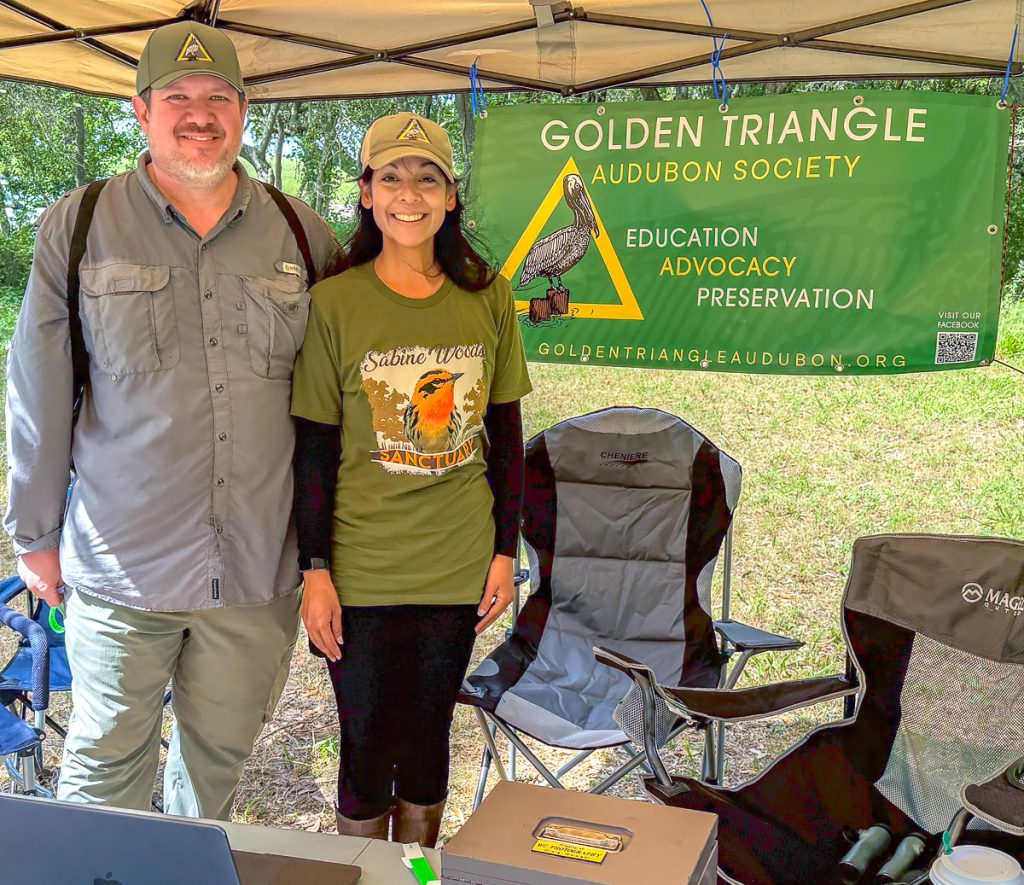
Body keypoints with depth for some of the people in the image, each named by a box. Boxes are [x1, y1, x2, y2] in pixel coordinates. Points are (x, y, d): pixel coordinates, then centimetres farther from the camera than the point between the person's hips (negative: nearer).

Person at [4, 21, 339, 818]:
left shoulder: (303, 236, 3)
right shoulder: (78, 227, -1)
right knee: (108, 760, 10)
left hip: (260, 566, 2)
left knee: (223, 751, 17)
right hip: (122, 564, -1)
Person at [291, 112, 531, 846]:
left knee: (428, 736, 16)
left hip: (458, 569, 2)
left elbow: (505, 434, 6)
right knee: (366, 740, 10)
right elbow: (314, 449, -5)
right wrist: (316, 571, -7)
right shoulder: (334, 303, -7)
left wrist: (506, 550, 4)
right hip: (362, 572, -2)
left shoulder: (489, 299, 0)